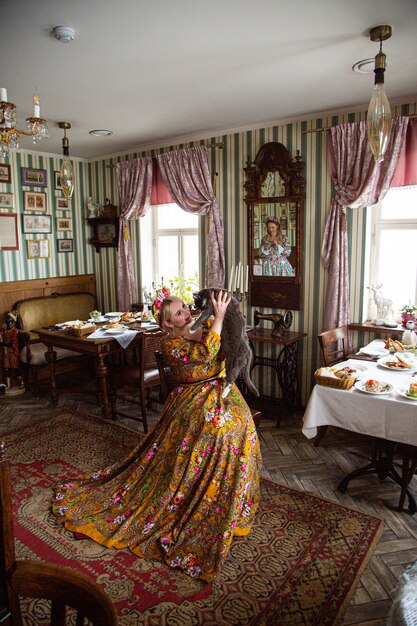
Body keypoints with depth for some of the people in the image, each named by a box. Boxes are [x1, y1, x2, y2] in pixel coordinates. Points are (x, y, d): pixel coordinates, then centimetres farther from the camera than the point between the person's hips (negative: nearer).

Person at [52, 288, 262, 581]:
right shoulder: (170, 345, -18)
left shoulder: (204, 331, 4)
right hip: (198, 406, -7)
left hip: (223, 397, 7)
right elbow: (206, 353, -34)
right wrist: (219, 316, -32)